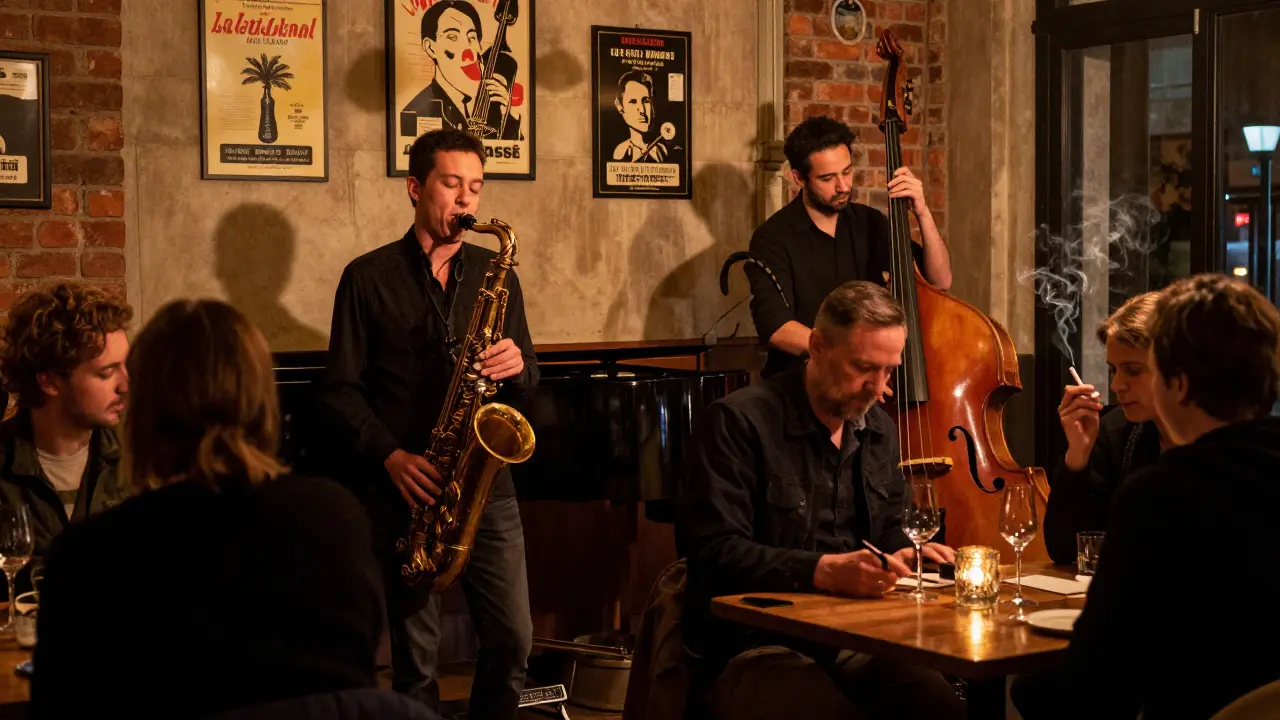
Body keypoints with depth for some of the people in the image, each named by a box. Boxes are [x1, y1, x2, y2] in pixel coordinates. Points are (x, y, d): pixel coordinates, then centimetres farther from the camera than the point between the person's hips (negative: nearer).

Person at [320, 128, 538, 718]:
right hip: (403, 489, -3)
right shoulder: (369, 277, 3)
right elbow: (340, 390, 1)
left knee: (512, 640, -2)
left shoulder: (495, 273, 13)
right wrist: (390, 455, -14)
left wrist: (517, 366, -9)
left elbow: (528, 381, 15)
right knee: (414, 653, 1)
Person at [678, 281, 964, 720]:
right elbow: (714, 552, -15)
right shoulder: (738, 421, -7)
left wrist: (908, 552, 7)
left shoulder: (878, 429, 16)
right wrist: (824, 571, -25)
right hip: (755, 647, -6)